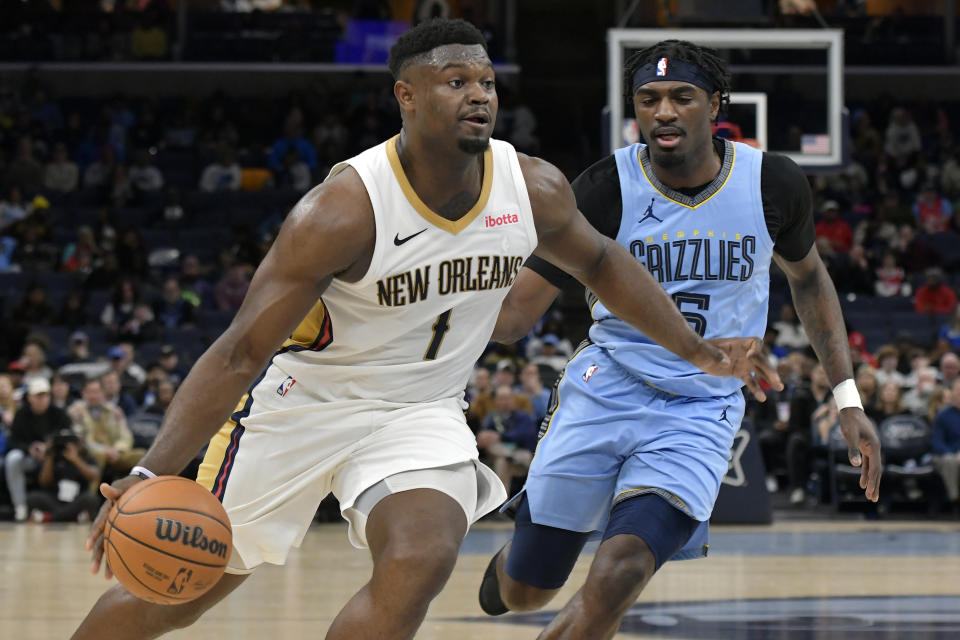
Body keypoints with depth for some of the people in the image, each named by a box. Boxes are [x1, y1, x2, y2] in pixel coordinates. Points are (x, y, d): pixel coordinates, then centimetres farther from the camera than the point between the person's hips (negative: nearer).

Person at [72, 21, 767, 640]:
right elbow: (240, 354, -28)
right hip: (304, 403, -3)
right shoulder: (344, 211, -28)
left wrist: (696, 349, 16)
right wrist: (152, 476, -38)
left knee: (421, 562, -26)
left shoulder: (534, 190, -12)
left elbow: (598, 261, 13)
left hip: (419, 412, 4)